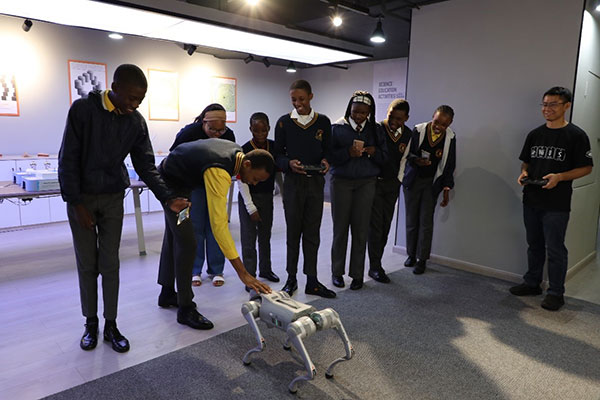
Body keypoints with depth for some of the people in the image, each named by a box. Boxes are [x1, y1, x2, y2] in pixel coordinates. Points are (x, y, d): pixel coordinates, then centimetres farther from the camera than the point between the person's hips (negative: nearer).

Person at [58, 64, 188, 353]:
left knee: (110, 264, 4)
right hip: (81, 197, -2)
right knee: (87, 264, 6)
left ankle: (111, 325, 15)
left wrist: (167, 199, -15)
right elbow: (68, 159, -12)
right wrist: (76, 204, -13)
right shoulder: (83, 109, -13)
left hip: (113, 199, 2)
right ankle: (91, 323, 21)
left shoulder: (136, 122, -3)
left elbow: (146, 166, -2)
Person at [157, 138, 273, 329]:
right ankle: (185, 309, -1)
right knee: (186, 242, -12)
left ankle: (167, 293, 32)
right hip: (170, 183, -10)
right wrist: (242, 272, -45)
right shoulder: (219, 173, -38)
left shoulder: (237, 152, -10)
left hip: (179, 180, 10)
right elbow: (218, 224, -44)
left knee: (173, 236, 17)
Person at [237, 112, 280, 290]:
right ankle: (250, 277, 4)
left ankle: (265, 269, 31)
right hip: (248, 197, -4)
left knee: (265, 236, 16)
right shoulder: (245, 150, -14)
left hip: (267, 197, 5)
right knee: (249, 238, -3)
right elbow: (241, 181, -13)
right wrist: (251, 208, -14)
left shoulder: (274, 147, -1)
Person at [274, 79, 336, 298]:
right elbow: (278, 153, 2)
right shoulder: (284, 122, 1)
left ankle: (312, 281, 14)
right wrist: (289, 163, -18)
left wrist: (325, 161, -9)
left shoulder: (323, 122, 6)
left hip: (316, 181, 2)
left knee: (312, 232, 6)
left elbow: (327, 150, 13)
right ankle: (291, 278, 18)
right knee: (293, 231, 6)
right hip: (293, 181, -1)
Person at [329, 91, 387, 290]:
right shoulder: (338, 127, 0)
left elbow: (384, 157, 8)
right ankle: (337, 271, 18)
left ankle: (357, 274, 14)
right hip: (341, 182, -1)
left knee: (361, 229, 2)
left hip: (366, 183, 2)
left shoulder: (374, 129, 8)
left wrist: (373, 152, -12)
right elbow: (329, 155, -6)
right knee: (340, 227, 4)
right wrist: (348, 152, -21)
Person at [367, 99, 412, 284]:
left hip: (392, 184, 5)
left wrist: (398, 180, 9)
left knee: (385, 225, 9)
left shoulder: (407, 134, 3)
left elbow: (403, 158, 13)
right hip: (375, 181, -5)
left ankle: (377, 262, 20)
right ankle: (375, 267, 5)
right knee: (375, 225, -4)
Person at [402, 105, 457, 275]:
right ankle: (411, 254, 24)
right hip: (412, 181, 0)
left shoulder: (450, 137, -6)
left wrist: (446, 189, -1)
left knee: (426, 222, 0)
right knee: (411, 220, 7)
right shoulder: (418, 130, -10)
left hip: (432, 183, 0)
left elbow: (449, 165, 1)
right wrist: (416, 160, -25)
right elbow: (407, 153, -3)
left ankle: (422, 259, 11)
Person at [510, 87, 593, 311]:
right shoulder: (535, 134, 10)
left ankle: (556, 293, 14)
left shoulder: (575, 135, -6)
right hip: (531, 200, 5)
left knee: (555, 249, 1)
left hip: (557, 204, -5)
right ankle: (532, 283, 29)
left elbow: (586, 167, -5)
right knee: (534, 245, 16)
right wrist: (524, 173, -4)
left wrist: (559, 177, -20)